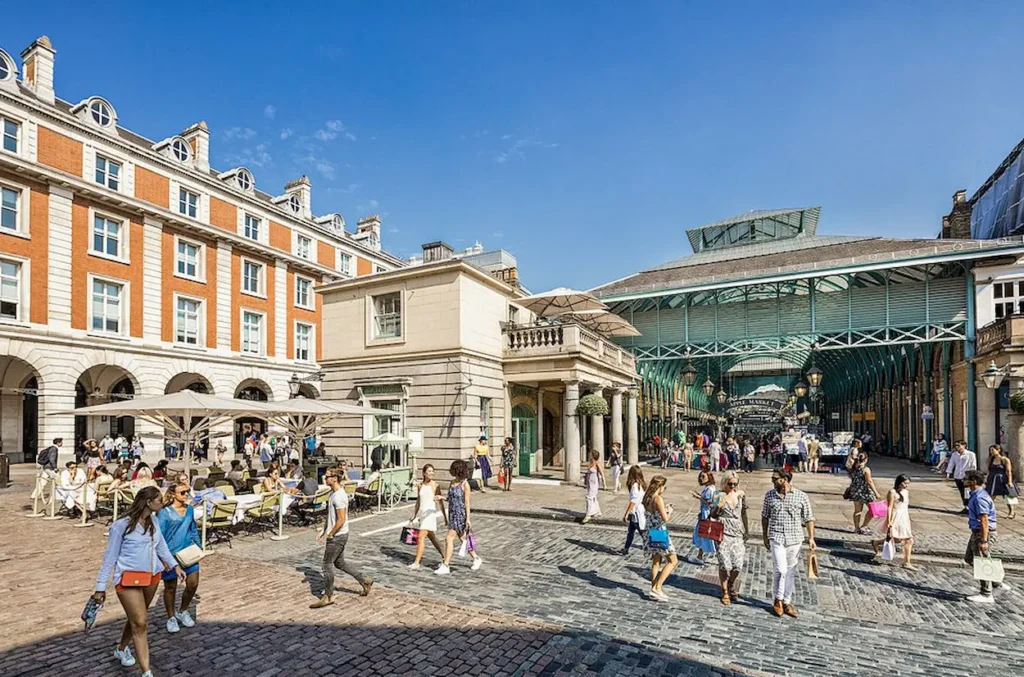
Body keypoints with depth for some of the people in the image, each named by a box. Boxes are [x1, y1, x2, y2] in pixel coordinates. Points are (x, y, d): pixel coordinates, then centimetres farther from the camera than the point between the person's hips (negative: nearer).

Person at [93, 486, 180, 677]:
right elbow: (110, 557, -6)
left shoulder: (153, 521, 6)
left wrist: (174, 564, 15)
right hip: (129, 578, -6)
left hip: (151, 577, 6)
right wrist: (101, 587, -3)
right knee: (140, 622, -9)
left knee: (137, 619, 19)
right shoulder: (121, 525, -13)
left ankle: (122, 649, 47)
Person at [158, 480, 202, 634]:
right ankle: (171, 618, 33)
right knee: (171, 587, 12)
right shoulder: (165, 512, -16)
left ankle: (182, 612, 33)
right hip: (171, 555, -5)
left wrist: (199, 546, 11)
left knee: (193, 584, 7)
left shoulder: (189, 509, 3)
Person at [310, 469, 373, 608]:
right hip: (337, 535, 10)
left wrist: (329, 534, -15)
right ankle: (365, 580, 25)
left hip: (337, 536, -10)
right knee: (340, 562, 18)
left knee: (327, 564, 2)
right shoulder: (334, 493, 9)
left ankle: (328, 596, 16)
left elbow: (341, 520, -24)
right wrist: (323, 531, 14)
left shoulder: (339, 496, -23)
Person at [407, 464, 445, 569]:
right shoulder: (420, 485, 7)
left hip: (430, 513, -6)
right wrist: (414, 515, 17)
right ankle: (444, 556, 29)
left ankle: (416, 563, -5)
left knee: (421, 538, -11)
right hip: (421, 513, 6)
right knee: (432, 538, 15)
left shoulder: (435, 485, -7)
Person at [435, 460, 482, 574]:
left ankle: (445, 566, -2)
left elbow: (467, 502, -13)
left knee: (449, 538, -10)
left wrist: (468, 518, -14)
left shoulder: (465, 484, -13)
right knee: (463, 539, 15)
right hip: (452, 514, 7)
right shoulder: (452, 482, 8)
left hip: (461, 515, -7)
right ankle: (476, 559, 30)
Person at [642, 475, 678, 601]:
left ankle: (654, 589, 21)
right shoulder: (659, 499, -18)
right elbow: (665, 519, -22)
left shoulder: (647, 499, 7)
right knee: (673, 561, 3)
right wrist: (669, 511, -3)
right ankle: (657, 588, -2)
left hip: (650, 533, 8)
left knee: (656, 562, 17)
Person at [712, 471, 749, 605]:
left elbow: (743, 513, 15)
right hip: (724, 533, -3)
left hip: (737, 533, 3)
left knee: (737, 565, 1)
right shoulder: (720, 496, -3)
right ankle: (725, 593, 16)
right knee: (725, 564, -2)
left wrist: (746, 530, 16)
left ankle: (732, 589, 26)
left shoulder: (741, 494, 5)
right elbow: (712, 514, 2)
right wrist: (718, 507, -18)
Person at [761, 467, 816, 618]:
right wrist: (765, 537, 9)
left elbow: (809, 519, 1)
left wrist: (811, 538, -5)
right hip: (777, 538, -1)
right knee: (781, 570, -8)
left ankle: (787, 602, 26)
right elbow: (765, 517, 8)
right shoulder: (770, 495, -2)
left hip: (795, 539, 1)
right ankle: (778, 600, 13)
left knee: (790, 572, 11)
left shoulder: (801, 496, -6)